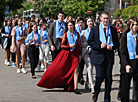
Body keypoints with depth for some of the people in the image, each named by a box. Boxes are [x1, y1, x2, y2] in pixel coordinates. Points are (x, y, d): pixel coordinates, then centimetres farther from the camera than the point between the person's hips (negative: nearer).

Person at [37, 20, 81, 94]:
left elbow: (79, 45, 13)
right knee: (59, 69, -1)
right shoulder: (66, 34, 1)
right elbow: (62, 45, 0)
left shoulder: (77, 34, 8)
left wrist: (79, 54, 8)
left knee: (75, 70, -8)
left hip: (75, 54, 1)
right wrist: (70, 46, -14)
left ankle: (75, 88, -8)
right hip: (66, 53, -1)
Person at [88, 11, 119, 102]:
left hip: (109, 57, 2)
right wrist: (99, 46, -13)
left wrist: (112, 47, -9)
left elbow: (117, 43, 12)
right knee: (100, 76, -12)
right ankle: (96, 92, 17)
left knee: (109, 77, 1)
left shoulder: (113, 30, 11)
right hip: (98, 56, -2)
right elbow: (90, 41, 1)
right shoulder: (95, 29, 5)